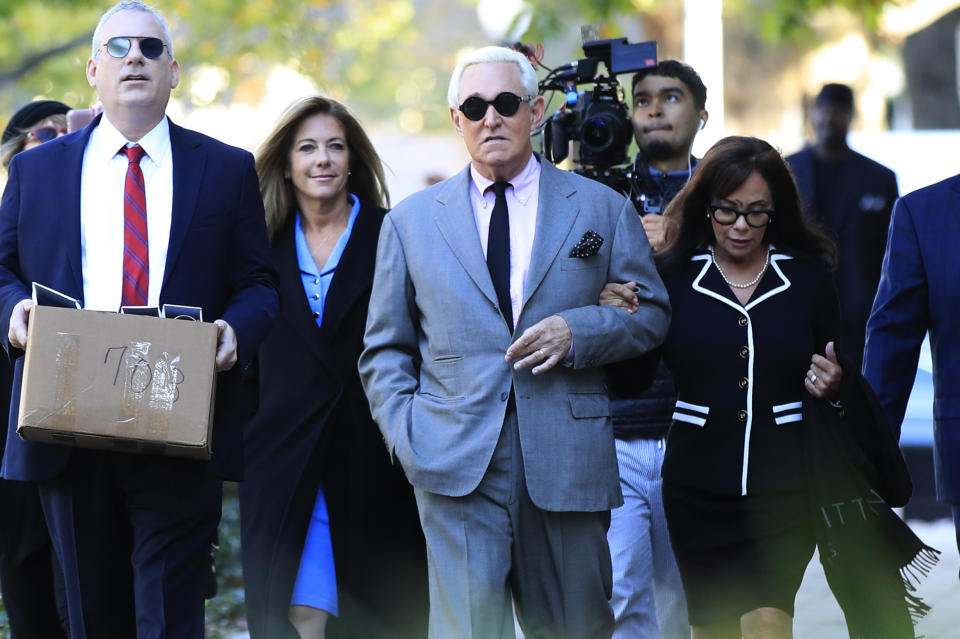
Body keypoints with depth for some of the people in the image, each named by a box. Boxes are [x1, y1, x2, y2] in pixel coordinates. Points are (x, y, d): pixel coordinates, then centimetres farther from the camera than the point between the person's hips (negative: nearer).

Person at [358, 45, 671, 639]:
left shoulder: (603, 208, 9)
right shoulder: (411, 221, 11)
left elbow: (651, 313, 11)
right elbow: (385, 350, 13)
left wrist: (578, 331, -9)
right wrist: (407, 436, -2)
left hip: (568, 459, 1)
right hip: (456, 459, 0)